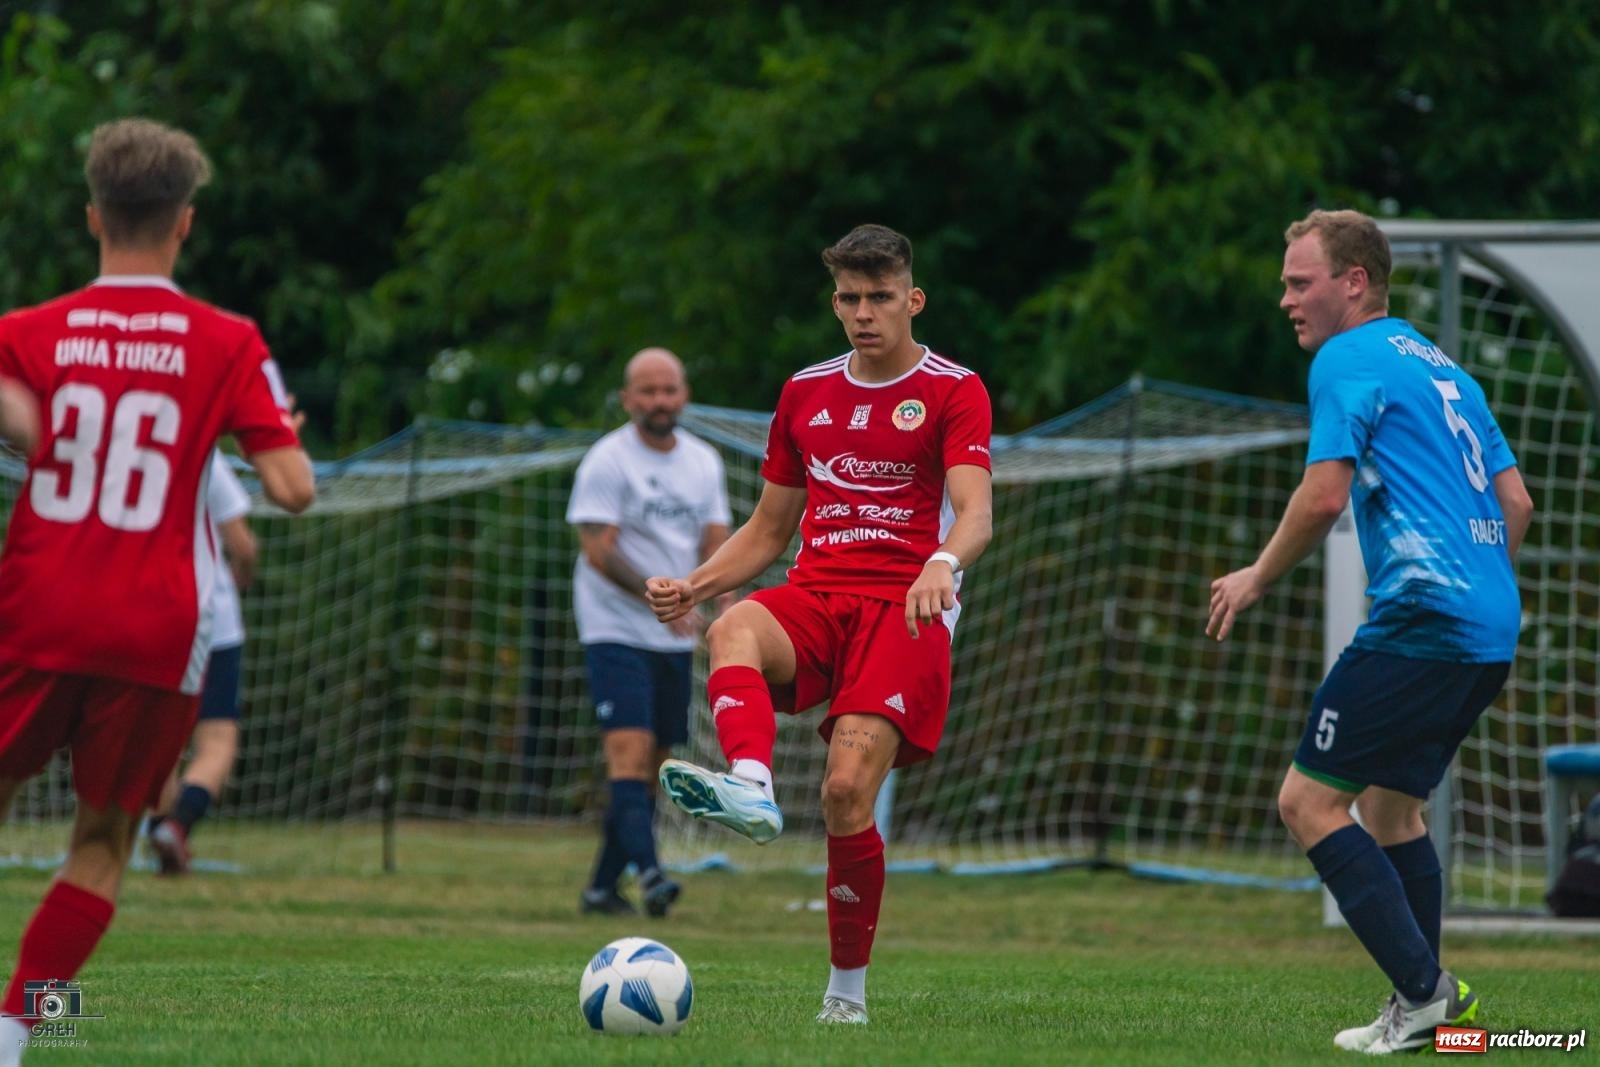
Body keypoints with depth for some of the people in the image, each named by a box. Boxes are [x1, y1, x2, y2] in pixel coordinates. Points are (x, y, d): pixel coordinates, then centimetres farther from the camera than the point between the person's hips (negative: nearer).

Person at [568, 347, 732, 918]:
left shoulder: (704, 462, 10)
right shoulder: (607, 461, -8)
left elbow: (715, 545, 9)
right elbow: (599, 552, -15)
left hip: (675, 639, 6)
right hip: (616, 630, -6)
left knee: (650, 766, 6)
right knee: (629, 753, -19)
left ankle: (603, 885, 13)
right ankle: (648, 872, -31)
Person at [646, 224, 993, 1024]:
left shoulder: (952, 392, 4)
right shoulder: (805, 393, 19)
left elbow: (975, 513, -11)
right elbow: (769, 530, 25)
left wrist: (943, 562, -35)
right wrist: (695, 586, 7)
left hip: (905, 606, -4)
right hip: (815, 596, 4)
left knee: (847, 793, -21)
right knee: (733, 630, -34)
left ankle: (846, 992, -6)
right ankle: (751, 791, -60)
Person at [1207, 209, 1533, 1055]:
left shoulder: (1349, 360, -4)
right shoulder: (1442, 369, 23)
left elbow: (1323, 496, -14)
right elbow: (1515, 501, 22)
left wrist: (1256, 578, 0)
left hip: (1421, 618, -10)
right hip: (1488, 630, 10)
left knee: (1308, 800, -7)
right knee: (1389, 802, 20)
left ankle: (1424, 991, -13)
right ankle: (1424, 1007, 16)